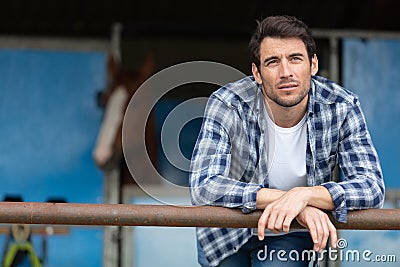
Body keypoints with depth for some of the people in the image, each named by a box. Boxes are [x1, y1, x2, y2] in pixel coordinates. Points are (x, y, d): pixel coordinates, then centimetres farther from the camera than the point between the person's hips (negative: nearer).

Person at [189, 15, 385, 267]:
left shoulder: (341, 107, -21)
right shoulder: (228, 104, -26)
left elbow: (372, 187, -25)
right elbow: (203, 186, -34)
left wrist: (304, 194, -43)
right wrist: (285, 197, -44)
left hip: (291, 235, 1)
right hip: (226, 231, 0)